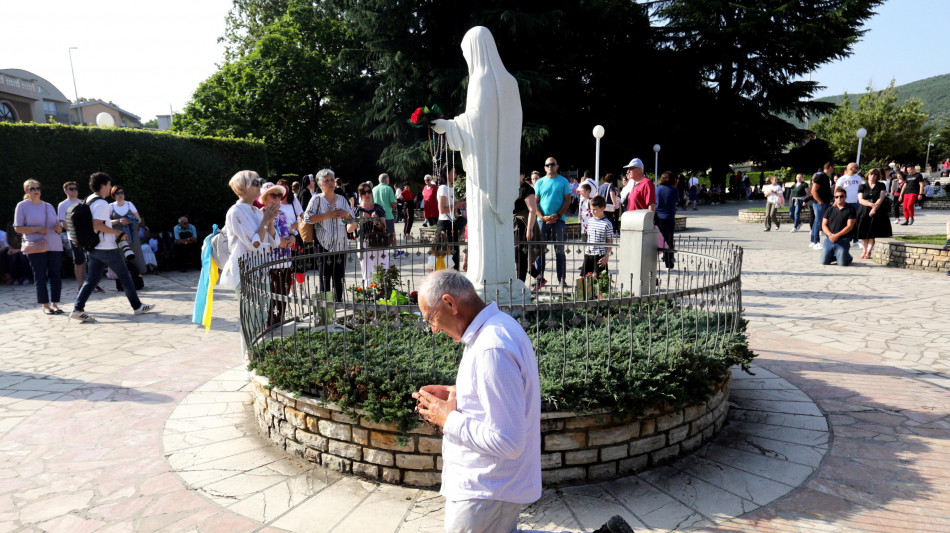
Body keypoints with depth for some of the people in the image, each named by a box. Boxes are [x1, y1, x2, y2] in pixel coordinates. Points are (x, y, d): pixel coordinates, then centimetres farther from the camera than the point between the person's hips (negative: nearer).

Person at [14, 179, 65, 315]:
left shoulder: (49, 206, 15)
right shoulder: (22, 206, 3)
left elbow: (59, 227, 20)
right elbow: (17, 228, -1)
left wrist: (59, 228, -4)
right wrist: (37, 229, -14)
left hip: (54, 246, 4)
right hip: (36, 247, -4)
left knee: (55, 276, 2)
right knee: (40, 276, 0)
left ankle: (55, 304, 9)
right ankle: (45, 305, 7)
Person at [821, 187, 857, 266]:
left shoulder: (850, 210, 1)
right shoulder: (830, 209, 12)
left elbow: (850, 226, -6)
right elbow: (824, 225, 7)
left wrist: (837, 235, -15)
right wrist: (830, 235, -11)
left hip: (843, 240, -3)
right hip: (829, 239, 3)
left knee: (842, 263, -11)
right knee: (824, 261, -3)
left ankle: (848, 257, 24)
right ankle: (834, 255, 29)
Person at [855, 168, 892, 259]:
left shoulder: (881, 186, 11)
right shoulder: (863, 187, 12)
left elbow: (881, 198, 0)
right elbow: (860, 200, 1)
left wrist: (874, 208, -14)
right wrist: (871, 204, -15)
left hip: (877, 211, -1)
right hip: (864, 211, 1)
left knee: (872, 232, -9)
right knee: (864, 231, -2)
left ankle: (869, 251, -5)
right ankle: (865, 250, 12)